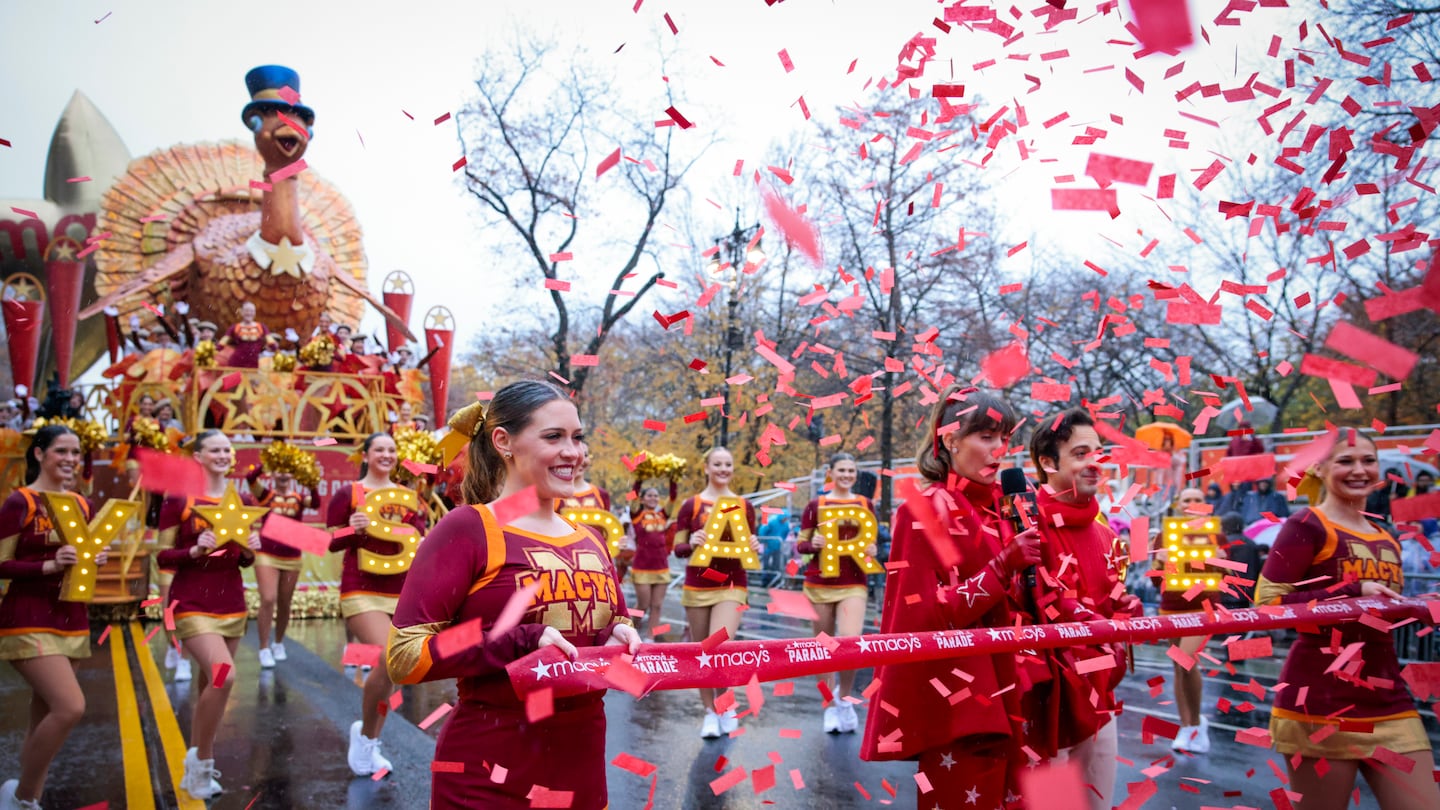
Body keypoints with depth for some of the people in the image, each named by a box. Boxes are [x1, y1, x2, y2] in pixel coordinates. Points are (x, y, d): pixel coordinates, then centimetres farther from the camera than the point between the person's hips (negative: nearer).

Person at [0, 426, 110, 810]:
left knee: (44, 718, 11)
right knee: (70, 707, -17)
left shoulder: (81, 505, 10)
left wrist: (96, 558, 1)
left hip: (71, 620, 7)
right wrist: (49, 565, -24)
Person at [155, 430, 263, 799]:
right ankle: (202, 761, 0)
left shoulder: (242, 501, 8)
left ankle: (194, 767, 26)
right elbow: (163, 557, -5)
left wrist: (250, 550, -8)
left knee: (211, 685, 10)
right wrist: (195, 550, -23)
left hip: (232, 603, 5)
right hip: (193, 604, -5)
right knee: (222, 676, -21)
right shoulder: (178, 498, -6)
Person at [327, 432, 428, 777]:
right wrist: (353, 530, -22)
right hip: (362, 590, -5)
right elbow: (331, 542, -3)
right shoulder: (347, 493, -1)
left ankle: (368, 746, 26)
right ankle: (365, 733, 6)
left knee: (389, 670, 8)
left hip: (400, 592, 5)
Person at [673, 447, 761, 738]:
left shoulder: (744, 505, 5)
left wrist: (755, 548, -8)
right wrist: (691, 543, -20)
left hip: (732, 586, 0)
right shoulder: (691, 504, 0)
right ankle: (710, 712, 23)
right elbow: (677, 549, 1)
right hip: (697, 587, 1)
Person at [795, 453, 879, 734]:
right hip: (820, 584, 0)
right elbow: (800, 544, 4)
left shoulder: (866, 505, 8)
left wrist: (871, 550, -5)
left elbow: (871, 541, 17)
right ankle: (830, 706, 21)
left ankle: (844, 698, 7)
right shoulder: (815, 505, 2)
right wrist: (813, 545, -17)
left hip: (853, 585, 0)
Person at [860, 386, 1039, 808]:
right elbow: (925, 617, -17)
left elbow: (1014, 604, 16)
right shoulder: (924, 511, -10)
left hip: (1000, 697, 7)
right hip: (954, 702, -7)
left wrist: (1026, 567, -3)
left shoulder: (998, 511, 11)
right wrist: (1001, 568, -22)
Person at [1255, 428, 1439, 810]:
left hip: (1389, 702, 7)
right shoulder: (1307, 526, -7)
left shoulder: (1387, 540, 16)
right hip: (1320, 703, -7)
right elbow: (1267, 603, -15)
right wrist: (1354, 592, -17)